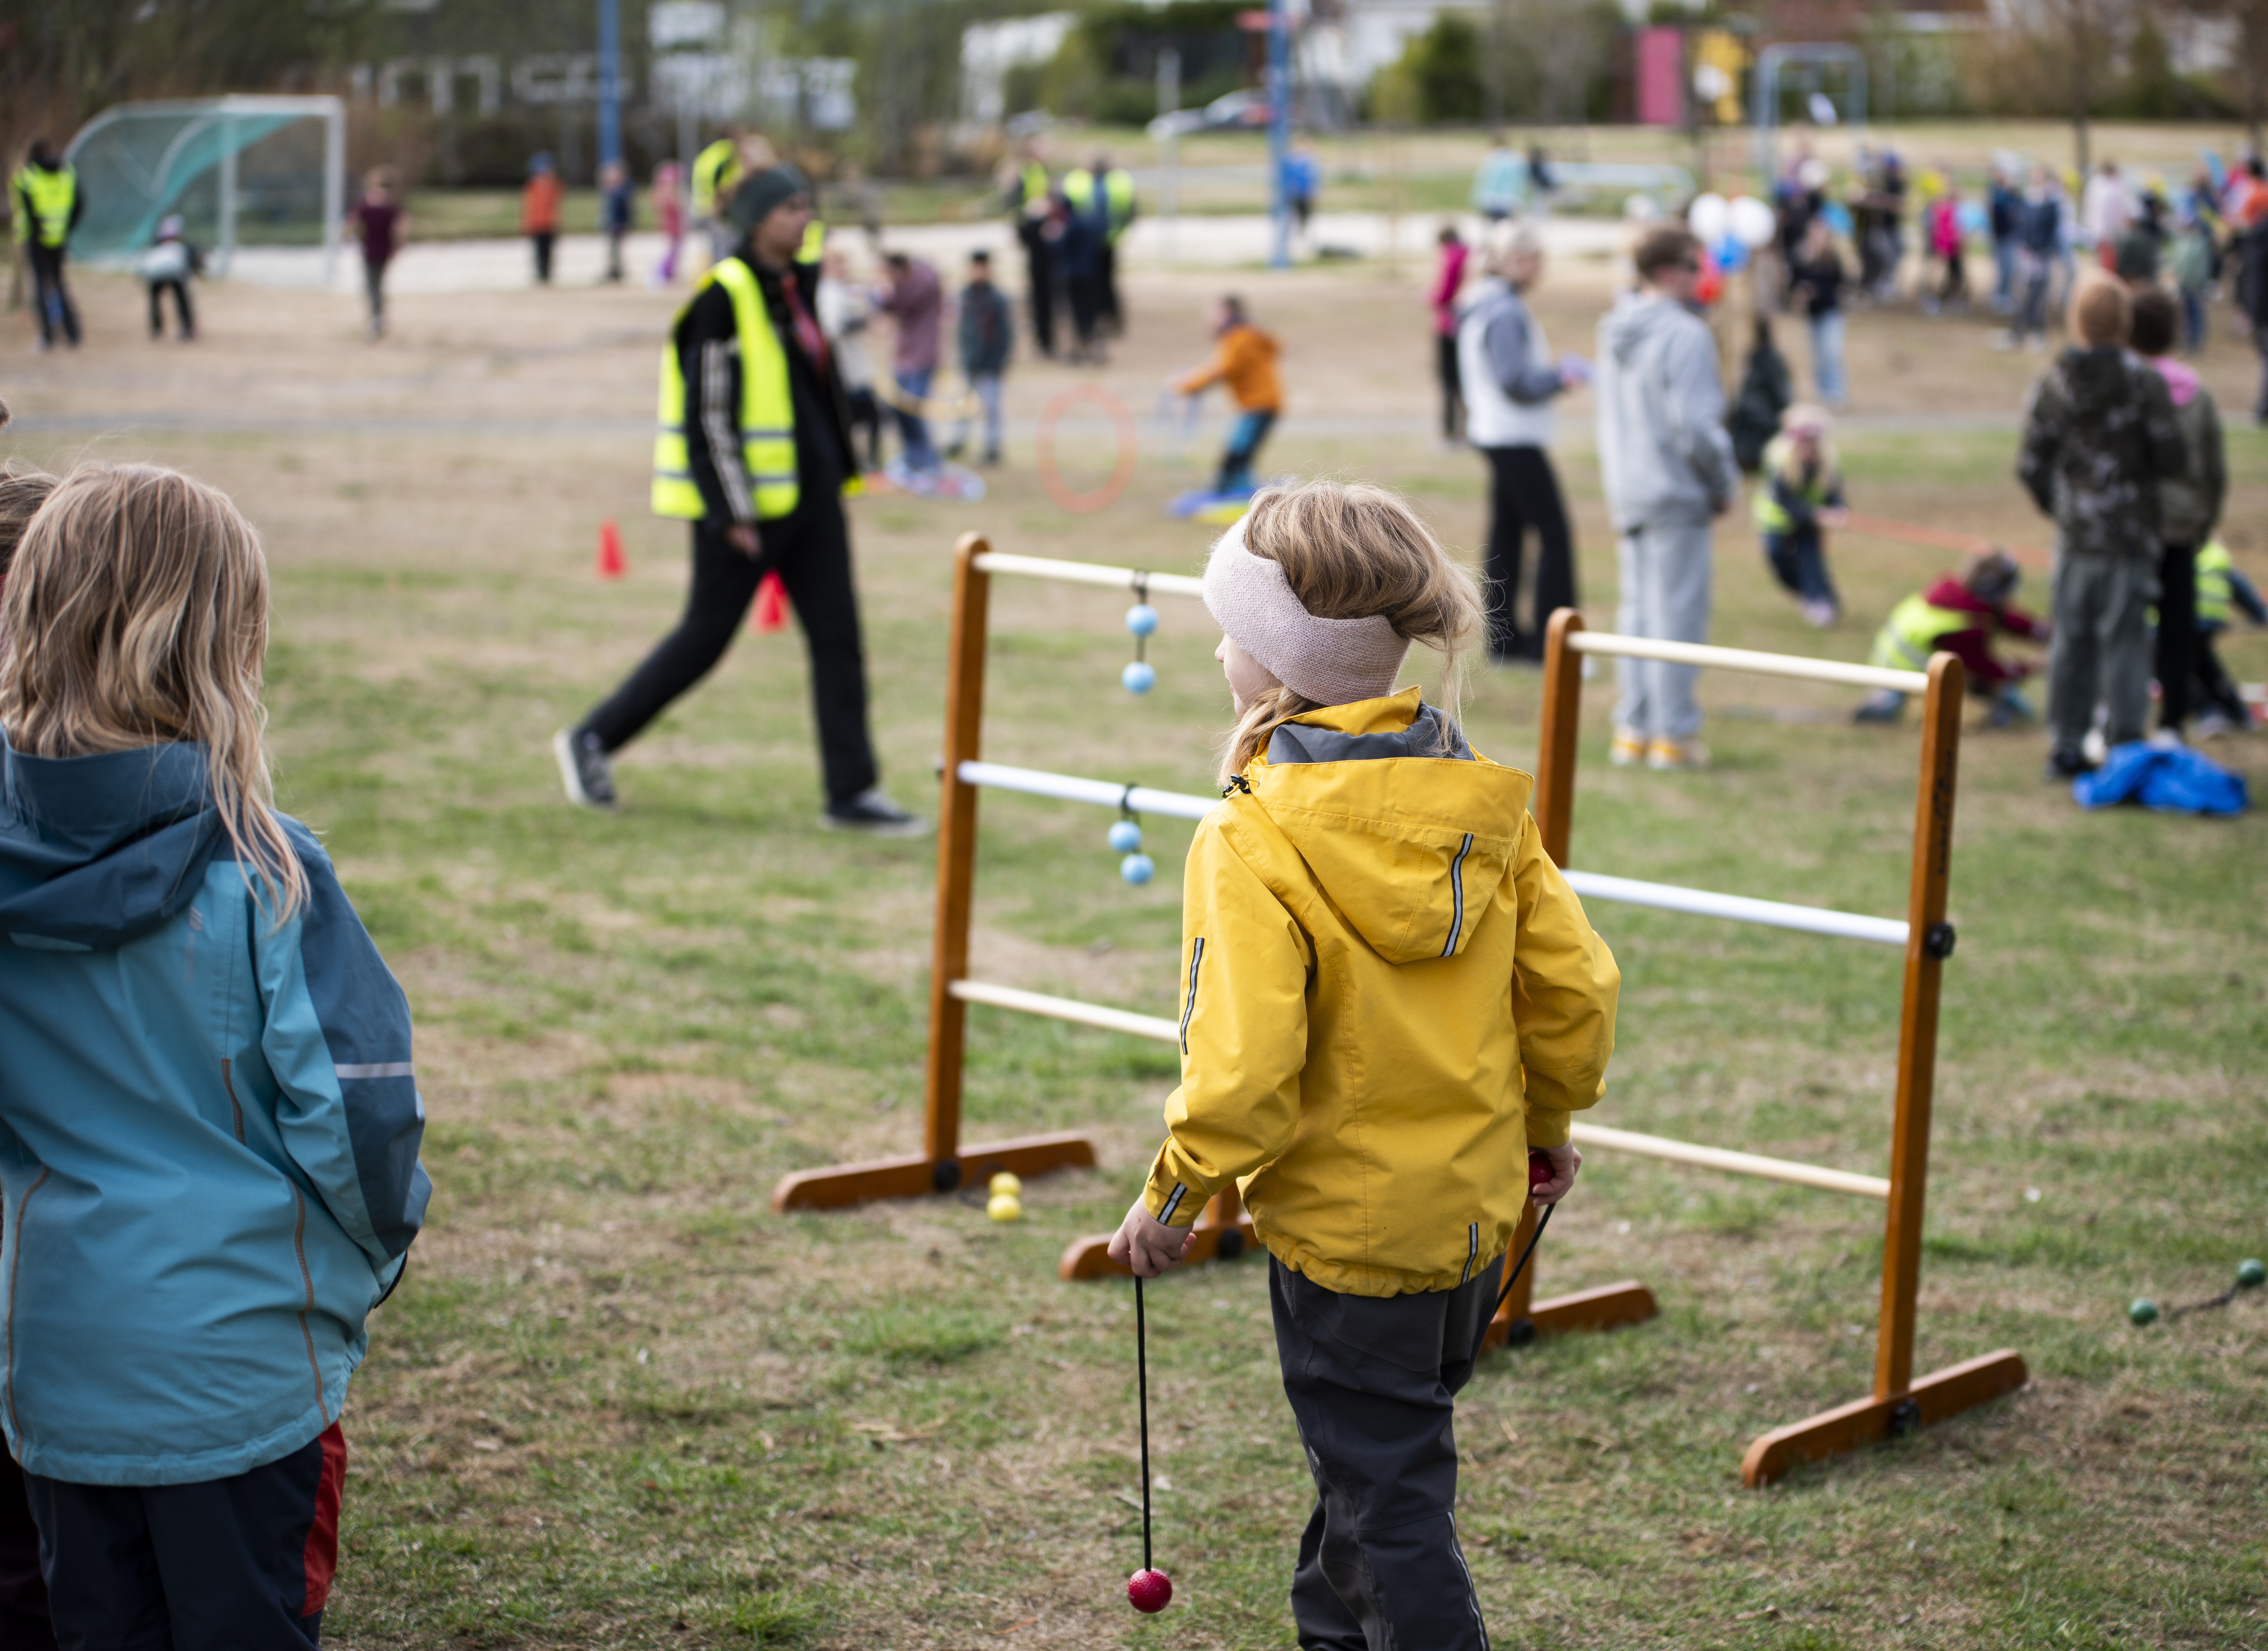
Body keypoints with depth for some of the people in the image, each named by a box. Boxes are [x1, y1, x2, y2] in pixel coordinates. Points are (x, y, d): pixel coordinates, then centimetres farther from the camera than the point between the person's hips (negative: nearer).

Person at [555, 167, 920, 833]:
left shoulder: (797, 285, 11)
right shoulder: (724, 295, -14)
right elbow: (709, 410, -16)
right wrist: (733, 513, -18)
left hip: (809, 492, 8)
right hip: (747, 501, -8)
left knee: (838, 639, 2)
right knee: (705, 637, 2)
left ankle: (853, 791, 5)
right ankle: (591, 740, 19)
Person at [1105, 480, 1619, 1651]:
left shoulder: (1250, 847, -23)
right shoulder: (1481, 805, -4)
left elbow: (1243, 1067, -27)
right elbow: (1578, 988, -1)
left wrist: (1173, 1196, -11)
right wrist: (1547, 1125, 16)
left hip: (1346, 1226, -7)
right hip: (1477, 1206, 7)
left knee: (1389, 1500, 5)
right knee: (1379, 1453, 26)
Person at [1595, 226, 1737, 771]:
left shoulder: (1614, 332, 11)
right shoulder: (1685, 335, -16)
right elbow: (1694, 425, -19)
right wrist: (1723, 482, -6)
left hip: (1627, 495, 8)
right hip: (1675, 494, -8)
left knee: (1637, 610, 12)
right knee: (1677, 613, -1)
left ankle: (1633, 730, 15)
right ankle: (1673, 732, 2)